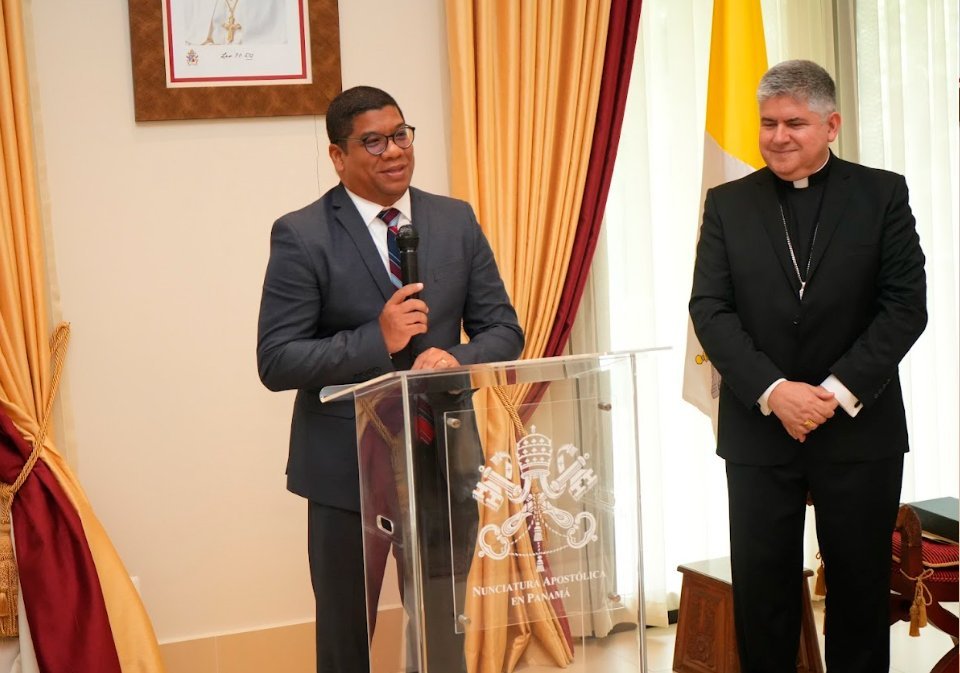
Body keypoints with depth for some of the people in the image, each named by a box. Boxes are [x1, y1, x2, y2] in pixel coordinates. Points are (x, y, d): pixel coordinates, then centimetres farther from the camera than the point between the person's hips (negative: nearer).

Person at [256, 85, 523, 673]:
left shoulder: (457, 222, 5)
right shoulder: (302, 237, -8)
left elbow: (504, 331, 6)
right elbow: (276, 362, -11)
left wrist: (458, 359, -15)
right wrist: (376, 340, -22)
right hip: (348, 467, -3)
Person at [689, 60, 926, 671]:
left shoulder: (882, 194, 2)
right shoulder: (728, 204, 6)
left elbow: (906, 306, -4)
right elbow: (709, 309, -2)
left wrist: (839, 391, -14)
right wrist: (773, 391, -15)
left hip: (859, 430, -1)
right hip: (759, 431, 1)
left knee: (861, 588, 8)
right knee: (762, 590, 4)